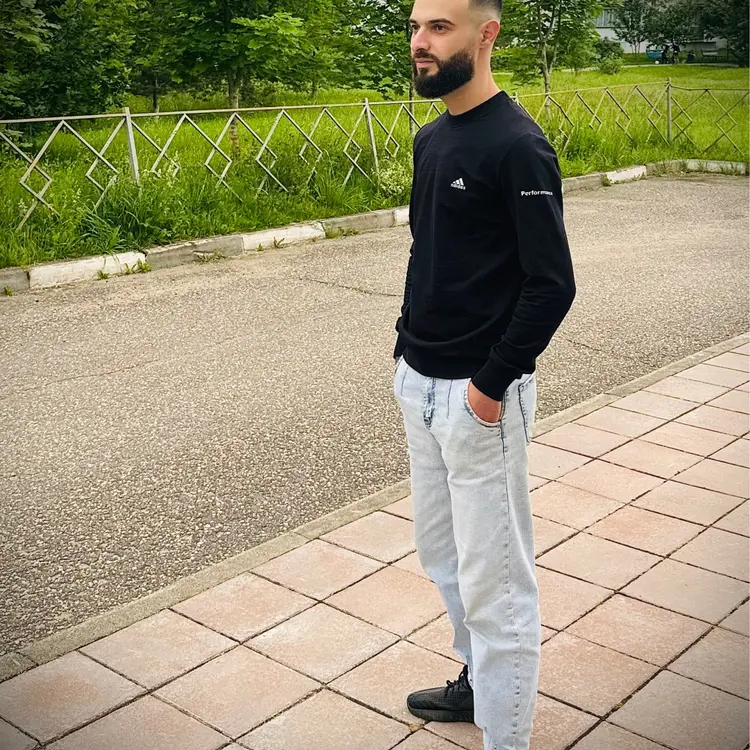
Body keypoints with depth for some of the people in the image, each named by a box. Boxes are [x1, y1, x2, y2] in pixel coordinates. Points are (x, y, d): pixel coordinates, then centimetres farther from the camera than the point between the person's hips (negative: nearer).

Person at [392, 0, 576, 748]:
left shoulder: (516, 145, -16)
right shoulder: (430, 138, 9)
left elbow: (552, 284, -18)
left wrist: (491, 384, -16)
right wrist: (407, 349, 12)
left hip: (479, 395, -9)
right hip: (418, 385, 9)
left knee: (493, 579, 2)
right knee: (440, 549, 21)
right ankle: (479, 680, 42)